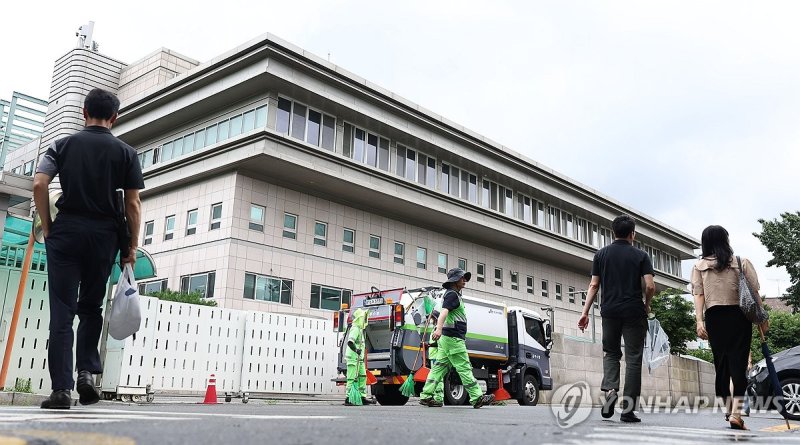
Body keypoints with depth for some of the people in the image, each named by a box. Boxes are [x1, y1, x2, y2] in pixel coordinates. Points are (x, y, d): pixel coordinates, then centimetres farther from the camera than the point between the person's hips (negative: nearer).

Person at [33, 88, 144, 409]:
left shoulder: (63, 145, 8)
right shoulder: (126, 153, 5)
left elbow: (39, 185, -5)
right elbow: (133, 204, 0)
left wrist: (47, 229, 3)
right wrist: (133, 245, 5)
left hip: (66, 230, 0)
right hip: (104, 236, 0)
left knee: (62, 313, 1)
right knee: (91, 308, 16)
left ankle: (61, 388, -3)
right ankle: (86, 371, 1)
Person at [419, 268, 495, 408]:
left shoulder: (453, 294, 22)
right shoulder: (452, 294, -11)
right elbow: (444, 311, -28)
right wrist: (439, 329, -44)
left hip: (446, 338, 10)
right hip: (453, 338, -10)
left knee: (440, 367, 7)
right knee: (464, 368, -7)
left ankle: (426, 396, 6)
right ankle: (477, 398, -4)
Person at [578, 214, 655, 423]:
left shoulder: (601, 254, 7)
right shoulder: (641, 255, 2)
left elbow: (594, 285, 3)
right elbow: (650, 286, -7)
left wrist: (585, 312, 4)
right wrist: (646, 304, 12)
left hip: (610, 311, 2)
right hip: (634, 312, -2)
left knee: (611, 353, 17)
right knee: (633, 358, 4)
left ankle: (610, 389, -9)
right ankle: (628, 409, 1)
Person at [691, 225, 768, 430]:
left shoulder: (699, 266, 7)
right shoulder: (741, 262, 5)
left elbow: (698, 294, -2)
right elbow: (754, 292, 0)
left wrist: (699, 320, -6)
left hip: (714, 317, 2)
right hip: (738, 315, -1)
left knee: (721, 362, 12)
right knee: (738, 361, -3)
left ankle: (728, 408, 20)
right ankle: (736, 413, -12)